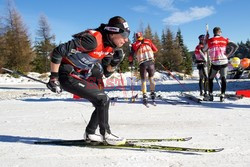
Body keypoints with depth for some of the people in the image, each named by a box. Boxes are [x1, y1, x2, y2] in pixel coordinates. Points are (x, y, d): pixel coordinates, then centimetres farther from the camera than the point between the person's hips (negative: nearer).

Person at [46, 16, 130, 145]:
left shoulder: (110, 46, 1)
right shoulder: (93, 39, -27)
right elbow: (58, 52, -26)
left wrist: (114, 62, 2)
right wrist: (54, 78, -22)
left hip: (83, 76, 9)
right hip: (68, 76, -9)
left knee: (103, 103, 9)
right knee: (102, 99, -14)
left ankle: (89, 134, 23)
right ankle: (106, 135, 2)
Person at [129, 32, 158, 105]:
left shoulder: (134, 45, 7)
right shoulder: (148, 41, 11)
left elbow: (131, 56, 7)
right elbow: (155, 50, 17)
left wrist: (130, 62, 25)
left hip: (142, 64, -1)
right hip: (151, 62, 1)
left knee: (143, 80, 9)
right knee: (151, 78, 18)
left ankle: (144, 95, -1)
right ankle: (152, 92, 14)